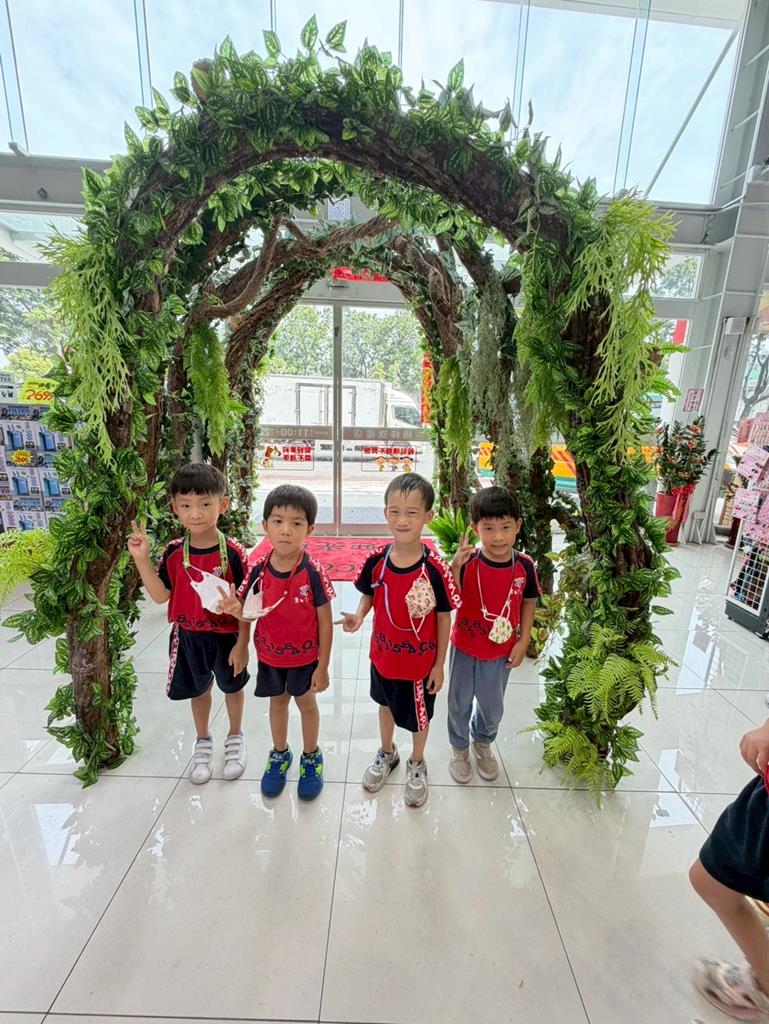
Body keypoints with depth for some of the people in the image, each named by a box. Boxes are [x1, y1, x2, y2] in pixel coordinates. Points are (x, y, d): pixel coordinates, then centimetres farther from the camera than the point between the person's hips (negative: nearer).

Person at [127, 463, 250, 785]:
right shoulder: (174, 553, -10)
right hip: (188, 636, 3)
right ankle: (203, 741, 48)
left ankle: (235, 737, 47)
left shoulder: (233, 553, -20)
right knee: (198, 689, 23)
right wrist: (141, 559, -17)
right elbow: (161, 596, -7)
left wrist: (242, 644, -12)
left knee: (232, 686, 20)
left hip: (226, 635, -2)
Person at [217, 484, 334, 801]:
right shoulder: (259, 569, -15)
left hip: (305, 656, -3)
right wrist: (235, 609, -27)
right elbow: (250, 614, -4)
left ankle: (311, 756, 44)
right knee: (277, 702, 24)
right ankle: (280, 753, 50)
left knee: (306, 703, 19)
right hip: (269, 654, 3)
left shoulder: (312, 573, -25)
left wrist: (322, 667, -12)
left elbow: (325, 623, -16)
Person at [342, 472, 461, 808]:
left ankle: (416, 764, 51)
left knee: (418, 714, 21)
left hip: (420, 660, -3)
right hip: (383, 654, 3)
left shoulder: (434, 568, -25)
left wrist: (439, 665, -9)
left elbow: (444, 618, -14)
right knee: (386, 703, 28)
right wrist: (358, 615, -18)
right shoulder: (377, 560, -16)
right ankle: (386, 753, 57)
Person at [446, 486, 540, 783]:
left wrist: (523, 641, -2)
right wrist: (455, 566, -39)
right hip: (464, 648, -2)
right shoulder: (467, 561, -22)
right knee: (460, 703, 19)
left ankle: (482, 742, 54)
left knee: (493, 707, 23)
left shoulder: (524, 565, -15)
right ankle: (459, 748, 47)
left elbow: (529, 602, 0)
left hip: (501, 651, 2)